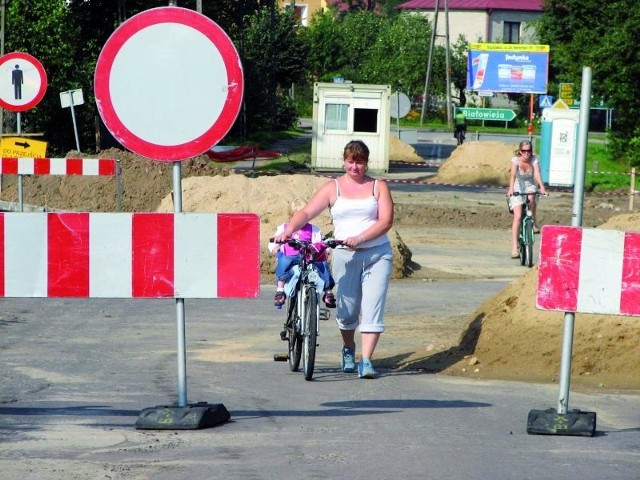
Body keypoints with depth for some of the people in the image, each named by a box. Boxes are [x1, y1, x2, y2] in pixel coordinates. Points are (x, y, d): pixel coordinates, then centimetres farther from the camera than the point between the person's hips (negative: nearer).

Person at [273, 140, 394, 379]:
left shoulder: (378, 187, 7)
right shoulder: (333, 188, 7)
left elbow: (386, 221, -4)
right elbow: (307, 212, -4)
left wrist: (359, 238, -17)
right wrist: (289, 229, -23)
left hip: (377, 254, -1)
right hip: (345, 256, 1)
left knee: (372, 307, -10)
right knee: (347, 309, 5)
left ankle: (366, 361, -10)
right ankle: (348, 350, 32)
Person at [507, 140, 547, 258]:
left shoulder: (534, 160, -11)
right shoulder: (516, 160, -16)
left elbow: (537, 174, -25)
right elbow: (513, 174, -32)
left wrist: (542, 188, -42)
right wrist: (511, 189, -48)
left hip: (530, 186, 1)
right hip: (518, 188, -1)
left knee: (531, 198, -36)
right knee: (518, 216, -15)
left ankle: (534, 223, -11)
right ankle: (514, 247, -16)